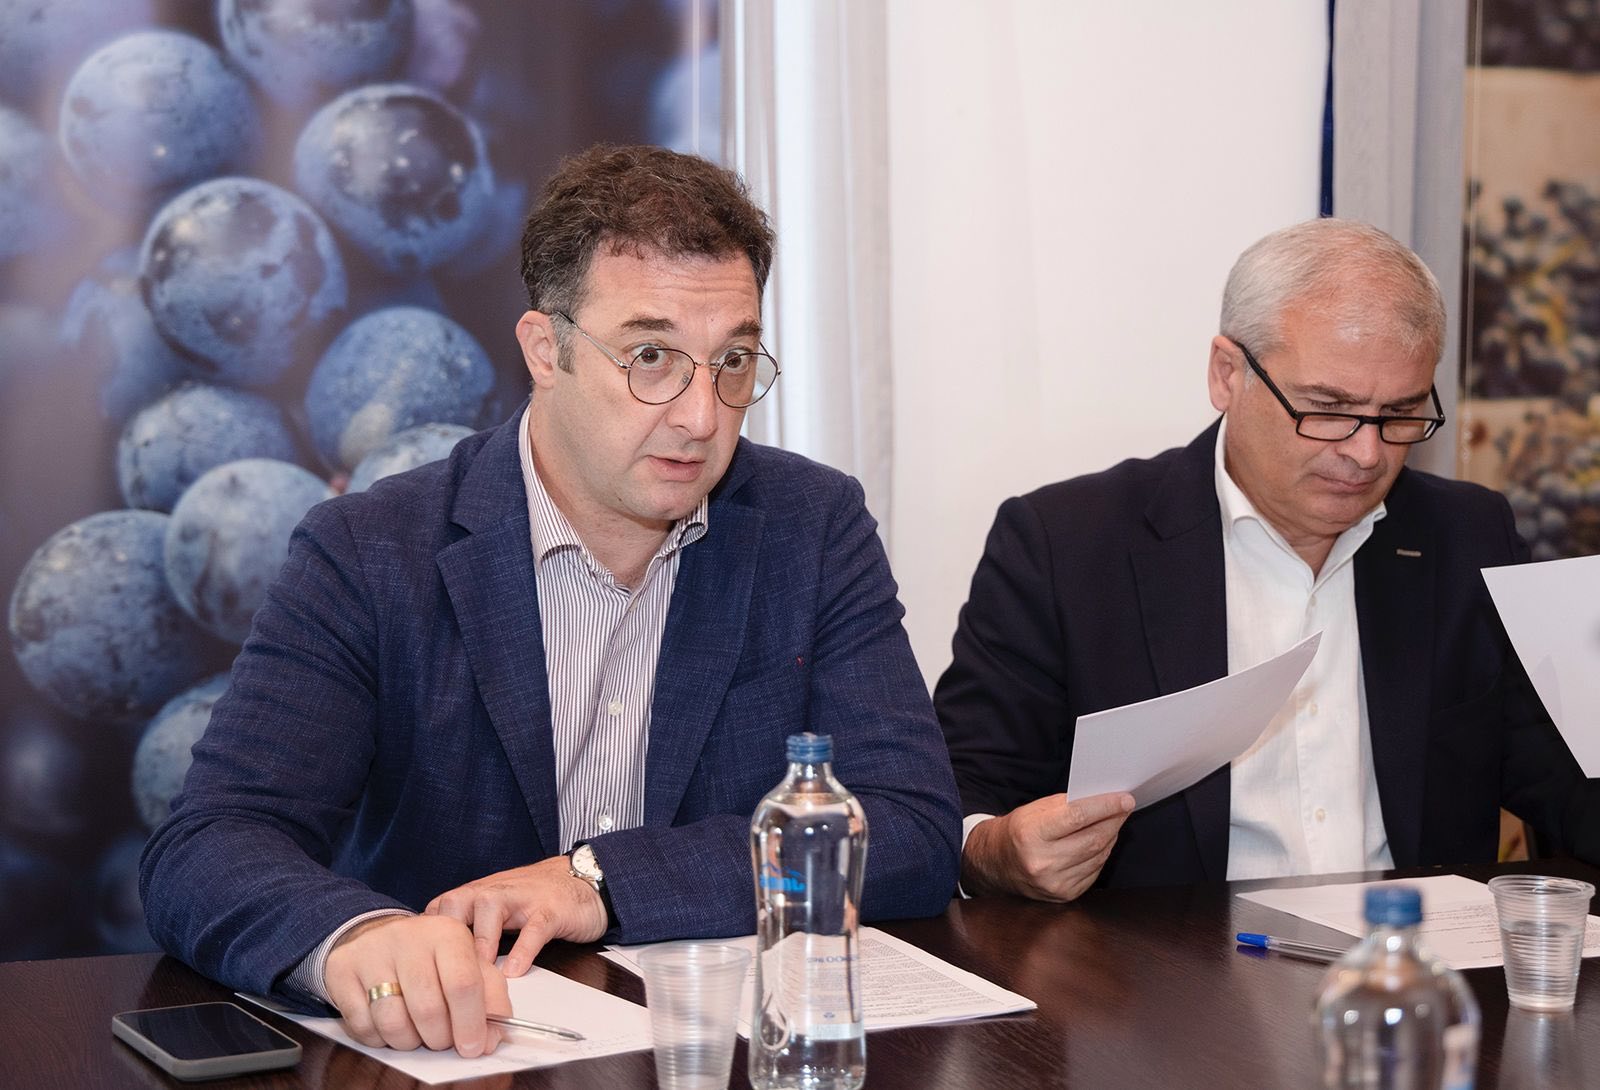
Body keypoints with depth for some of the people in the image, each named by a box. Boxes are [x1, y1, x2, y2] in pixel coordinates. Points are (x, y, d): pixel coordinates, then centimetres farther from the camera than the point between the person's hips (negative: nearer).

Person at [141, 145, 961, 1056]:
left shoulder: (816, 530, 1)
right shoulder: (369, 557, -5)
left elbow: (918, 836, -7)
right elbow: (201, 855, -14)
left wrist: (605, 881, -18)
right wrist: (354, 936, -38)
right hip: (449, 1051, -1)